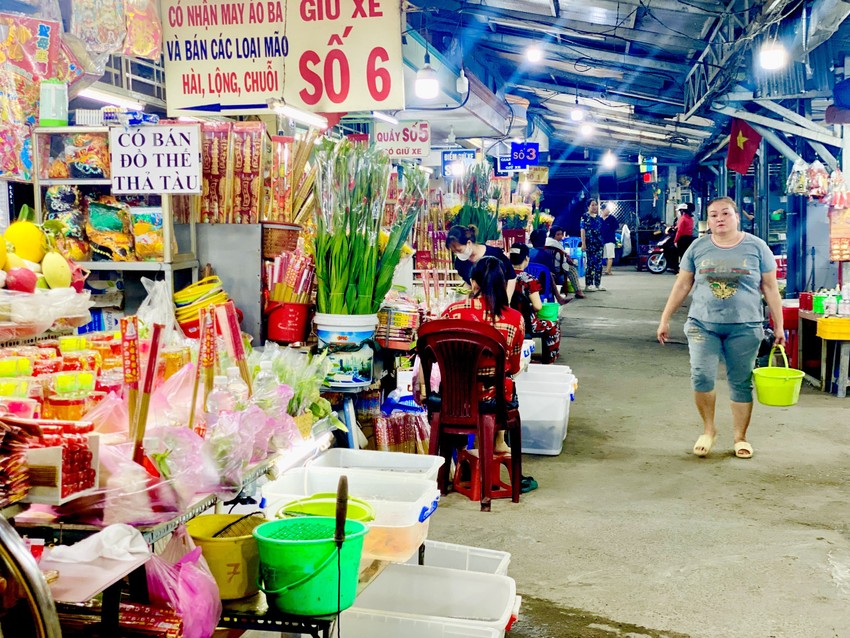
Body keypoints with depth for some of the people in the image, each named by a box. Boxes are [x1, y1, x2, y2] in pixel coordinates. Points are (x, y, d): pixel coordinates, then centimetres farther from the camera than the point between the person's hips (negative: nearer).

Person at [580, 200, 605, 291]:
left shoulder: (599, 218, 14)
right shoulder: (585, 217, -1)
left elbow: (602, 231, 18)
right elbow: (583, 230, -6)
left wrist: (603, 243, 16)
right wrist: (583, 243, -13)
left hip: (599, 243, 6)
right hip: (590, 244, -6)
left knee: (599, 264, 5)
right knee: (590, 263, -6)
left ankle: (598, 283, 12)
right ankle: (589, 284, -2)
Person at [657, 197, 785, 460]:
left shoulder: (756, 247, 2)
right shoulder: (698, 247, 5)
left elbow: (770, 288, 5)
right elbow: (682, 285, 10)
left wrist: (779, 326, 3)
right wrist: (665, 319, 8)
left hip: (744, 327, 0)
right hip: (703, 325, 1)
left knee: (741, 383, 5)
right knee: (701, 377, -12)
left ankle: (740, 437, 20)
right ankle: (708, 430, 10)